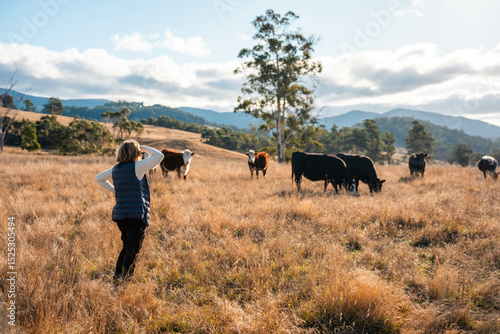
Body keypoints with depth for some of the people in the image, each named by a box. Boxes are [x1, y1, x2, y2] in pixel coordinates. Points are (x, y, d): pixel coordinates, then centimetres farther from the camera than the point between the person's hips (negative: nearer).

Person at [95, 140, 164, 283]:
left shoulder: (115, 169, 11)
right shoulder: (137, 166, -9)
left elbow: (98, 178, 27)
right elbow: (159, 156, -7)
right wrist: (143, 148, 5)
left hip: (119, 214, 7)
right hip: (136, 215, -7)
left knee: (127, 246, 21)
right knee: (133, 249, 0)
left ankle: (119, 273, 19)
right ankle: (121, 276, -6)